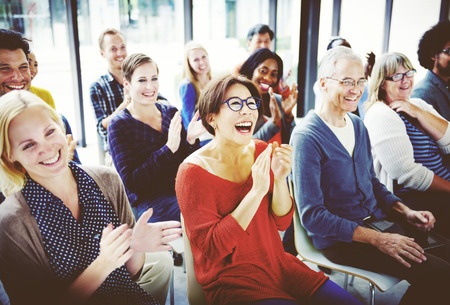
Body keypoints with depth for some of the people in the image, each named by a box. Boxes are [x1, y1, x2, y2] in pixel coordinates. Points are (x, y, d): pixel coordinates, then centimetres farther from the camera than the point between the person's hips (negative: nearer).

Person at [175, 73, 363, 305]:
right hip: (231, 282, -5)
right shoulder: (193, 171, -15)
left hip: (277, 264, 6)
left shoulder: (262, 151, 1)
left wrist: (280, 179, -17)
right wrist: (257, 190, -26)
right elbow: (211, 246, -19)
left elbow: (281, 222, 2)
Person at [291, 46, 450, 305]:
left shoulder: (358, 126, 8)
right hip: (339, 238, -8)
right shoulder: (307, 137, -17)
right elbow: (312, 215, -19)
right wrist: (378, 239, -21)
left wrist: (406, 212, 1)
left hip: (378, 220, 8)